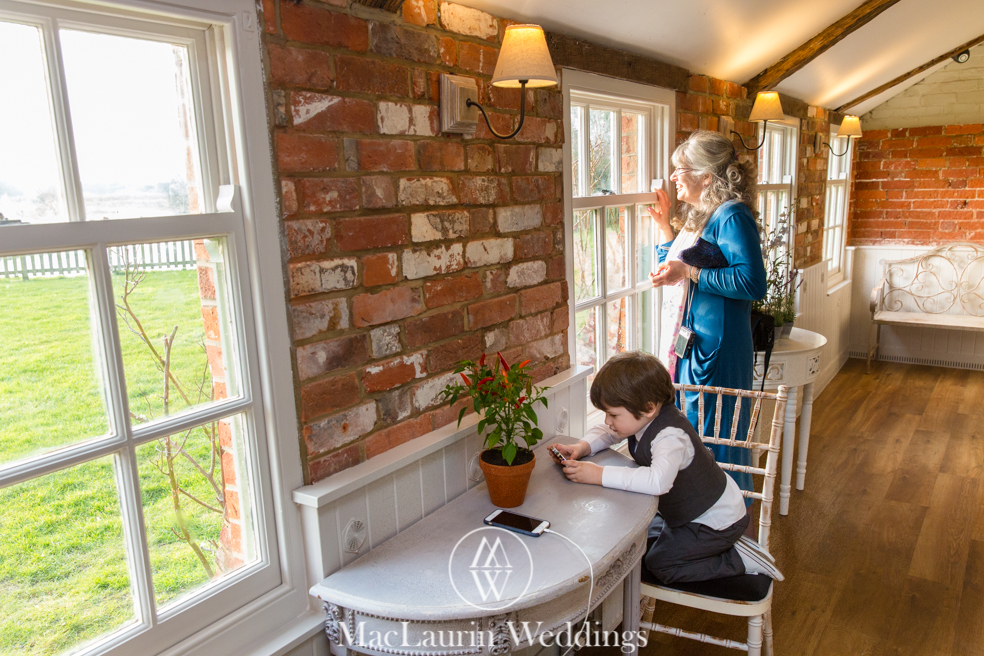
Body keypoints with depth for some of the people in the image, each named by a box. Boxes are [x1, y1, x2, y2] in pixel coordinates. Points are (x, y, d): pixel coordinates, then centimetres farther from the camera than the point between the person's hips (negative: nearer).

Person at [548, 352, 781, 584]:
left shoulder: (670, 436, -36)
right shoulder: (645, 420, -9)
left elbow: (658, 481, -54)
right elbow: (605, 432, 6)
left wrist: (600, 474, -50)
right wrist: (583, 447, -16)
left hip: (717, 520, -9)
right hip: (687, 511, 9)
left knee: (658, 564, -10)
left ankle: (738, 560, 3)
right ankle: (721, 546, 21)